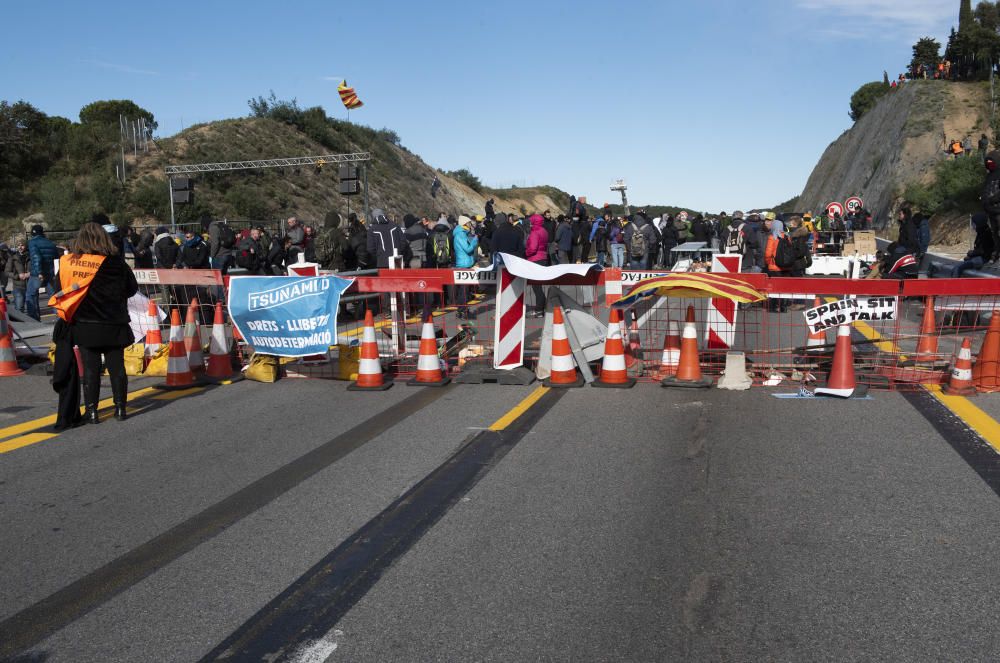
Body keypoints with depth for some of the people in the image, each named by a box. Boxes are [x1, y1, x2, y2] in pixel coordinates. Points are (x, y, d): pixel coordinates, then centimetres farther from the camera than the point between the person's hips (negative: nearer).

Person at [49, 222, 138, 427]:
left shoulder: (68, 263, -5)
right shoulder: (116, 262, -8)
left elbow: (60, 289, 1)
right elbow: (132, 288, 2)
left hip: (83, 325, 1)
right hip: (113, 325, -1)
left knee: (90, 368, 7)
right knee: (116, 366, 9)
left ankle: (91, 411, 8)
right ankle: (120, 408, 13)